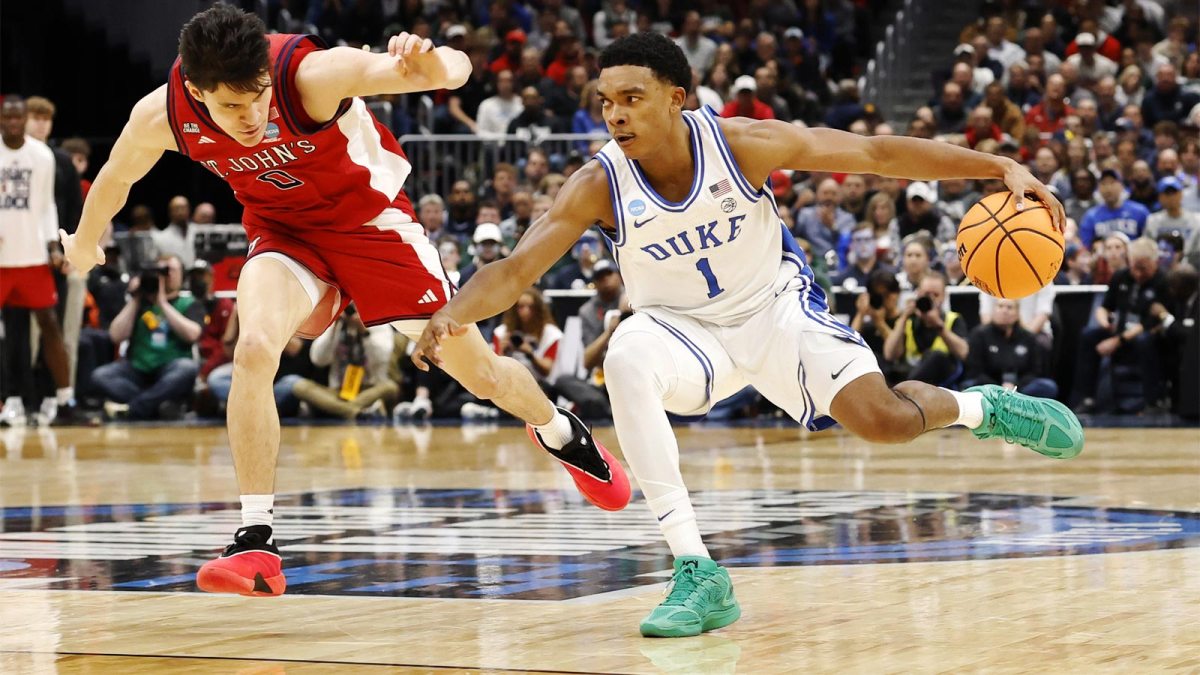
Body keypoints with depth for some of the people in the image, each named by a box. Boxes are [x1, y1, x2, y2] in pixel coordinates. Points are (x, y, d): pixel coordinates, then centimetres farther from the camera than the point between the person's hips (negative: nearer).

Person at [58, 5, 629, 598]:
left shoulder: (312, 73, -36)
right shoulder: (160, 116, -24)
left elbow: (455, 67, -44)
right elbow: (116, 177, 0)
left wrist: (436, 67, -67)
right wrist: (84, 243, 17)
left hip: (370, 215, -2)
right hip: (283, 229, 2)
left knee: (479, 373, 8)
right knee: (254, 348, -28)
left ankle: (560, 432, 42)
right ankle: (256, 543, -21)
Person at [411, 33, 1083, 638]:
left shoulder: (743, 143, -23)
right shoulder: (599, 186, -21)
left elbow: (879, 152, -19)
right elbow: (515, 269, -25)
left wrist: (1002, 168, -24)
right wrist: (454, 316, -48)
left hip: (778, 307, 0)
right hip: (686, 331, 0)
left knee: (883, 420, -20)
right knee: (626, 359, -34)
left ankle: (982, 408, 20)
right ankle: (700, 577, -32)